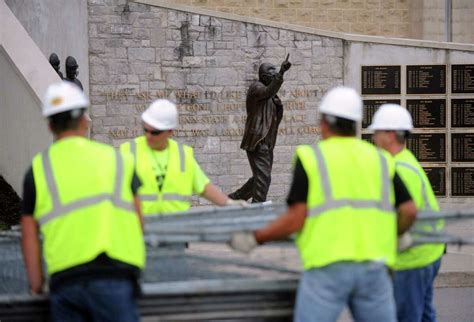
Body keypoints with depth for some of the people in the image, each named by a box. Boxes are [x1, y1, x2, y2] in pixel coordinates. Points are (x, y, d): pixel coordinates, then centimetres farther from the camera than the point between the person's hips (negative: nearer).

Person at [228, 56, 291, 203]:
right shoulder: (256, 87, -8)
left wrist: (278, 104, 7)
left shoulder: (271, 96, 19)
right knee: (263, 177, -15)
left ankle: (234, 198, 31)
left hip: (267, 142, 10)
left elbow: (277, 117, 24)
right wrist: (281, 73, -41)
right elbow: (268, 91, -32)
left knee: (260, 178, 16)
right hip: (257, 141, -10)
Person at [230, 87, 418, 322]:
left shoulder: (311, 158, 0)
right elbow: (409, 211, 6)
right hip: (373, 265, 4)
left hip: (328, 267, -4)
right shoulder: (380, 159, 12)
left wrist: (254, 238, 4)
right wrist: (390, 237, 26)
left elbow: (296, 219, -7)